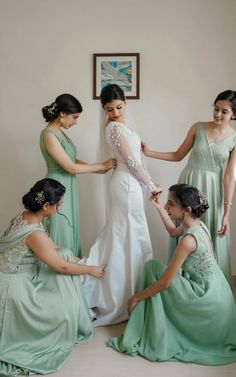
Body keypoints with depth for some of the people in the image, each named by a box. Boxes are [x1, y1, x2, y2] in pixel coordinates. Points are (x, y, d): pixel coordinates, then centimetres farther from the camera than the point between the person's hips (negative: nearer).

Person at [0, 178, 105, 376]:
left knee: (65, 254, 4)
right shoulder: (34, 233, -30)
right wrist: (91, 269, -4)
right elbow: (61, 267, -19)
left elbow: (52, 249, 11)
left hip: (21, 277, 9)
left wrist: (74, 258, 12)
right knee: (66, 307, -9)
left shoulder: (25, 217, -2)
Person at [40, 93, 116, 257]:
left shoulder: (59, 132, 9)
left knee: (70, 231, 16)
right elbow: (71, 167, -20)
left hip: (68, 188, 9)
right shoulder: (49, 135, -20)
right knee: (61, 234, 2)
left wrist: (97, 170, 5)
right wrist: (102, 166, -12)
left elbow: (72, 160, 13)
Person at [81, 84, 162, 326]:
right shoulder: (116, 127, -19)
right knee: (130, 234, 0)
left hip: (125, 181, 10)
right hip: (128, 183, -10)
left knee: (119, 232, 17)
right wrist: (152, 186, -13)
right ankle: (127, 294, 13)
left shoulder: (116, 124, 11)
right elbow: (132, 162, -19)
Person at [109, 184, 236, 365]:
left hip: (206, 298, -9)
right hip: (214, 291, 9)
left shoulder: (188, 240, -26)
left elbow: (164, 283, -21)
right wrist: (158, 206, 19)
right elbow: (173, 231, 25)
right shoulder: (198, 224, 0)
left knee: (153, 267, -6)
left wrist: (136, 297, -8)